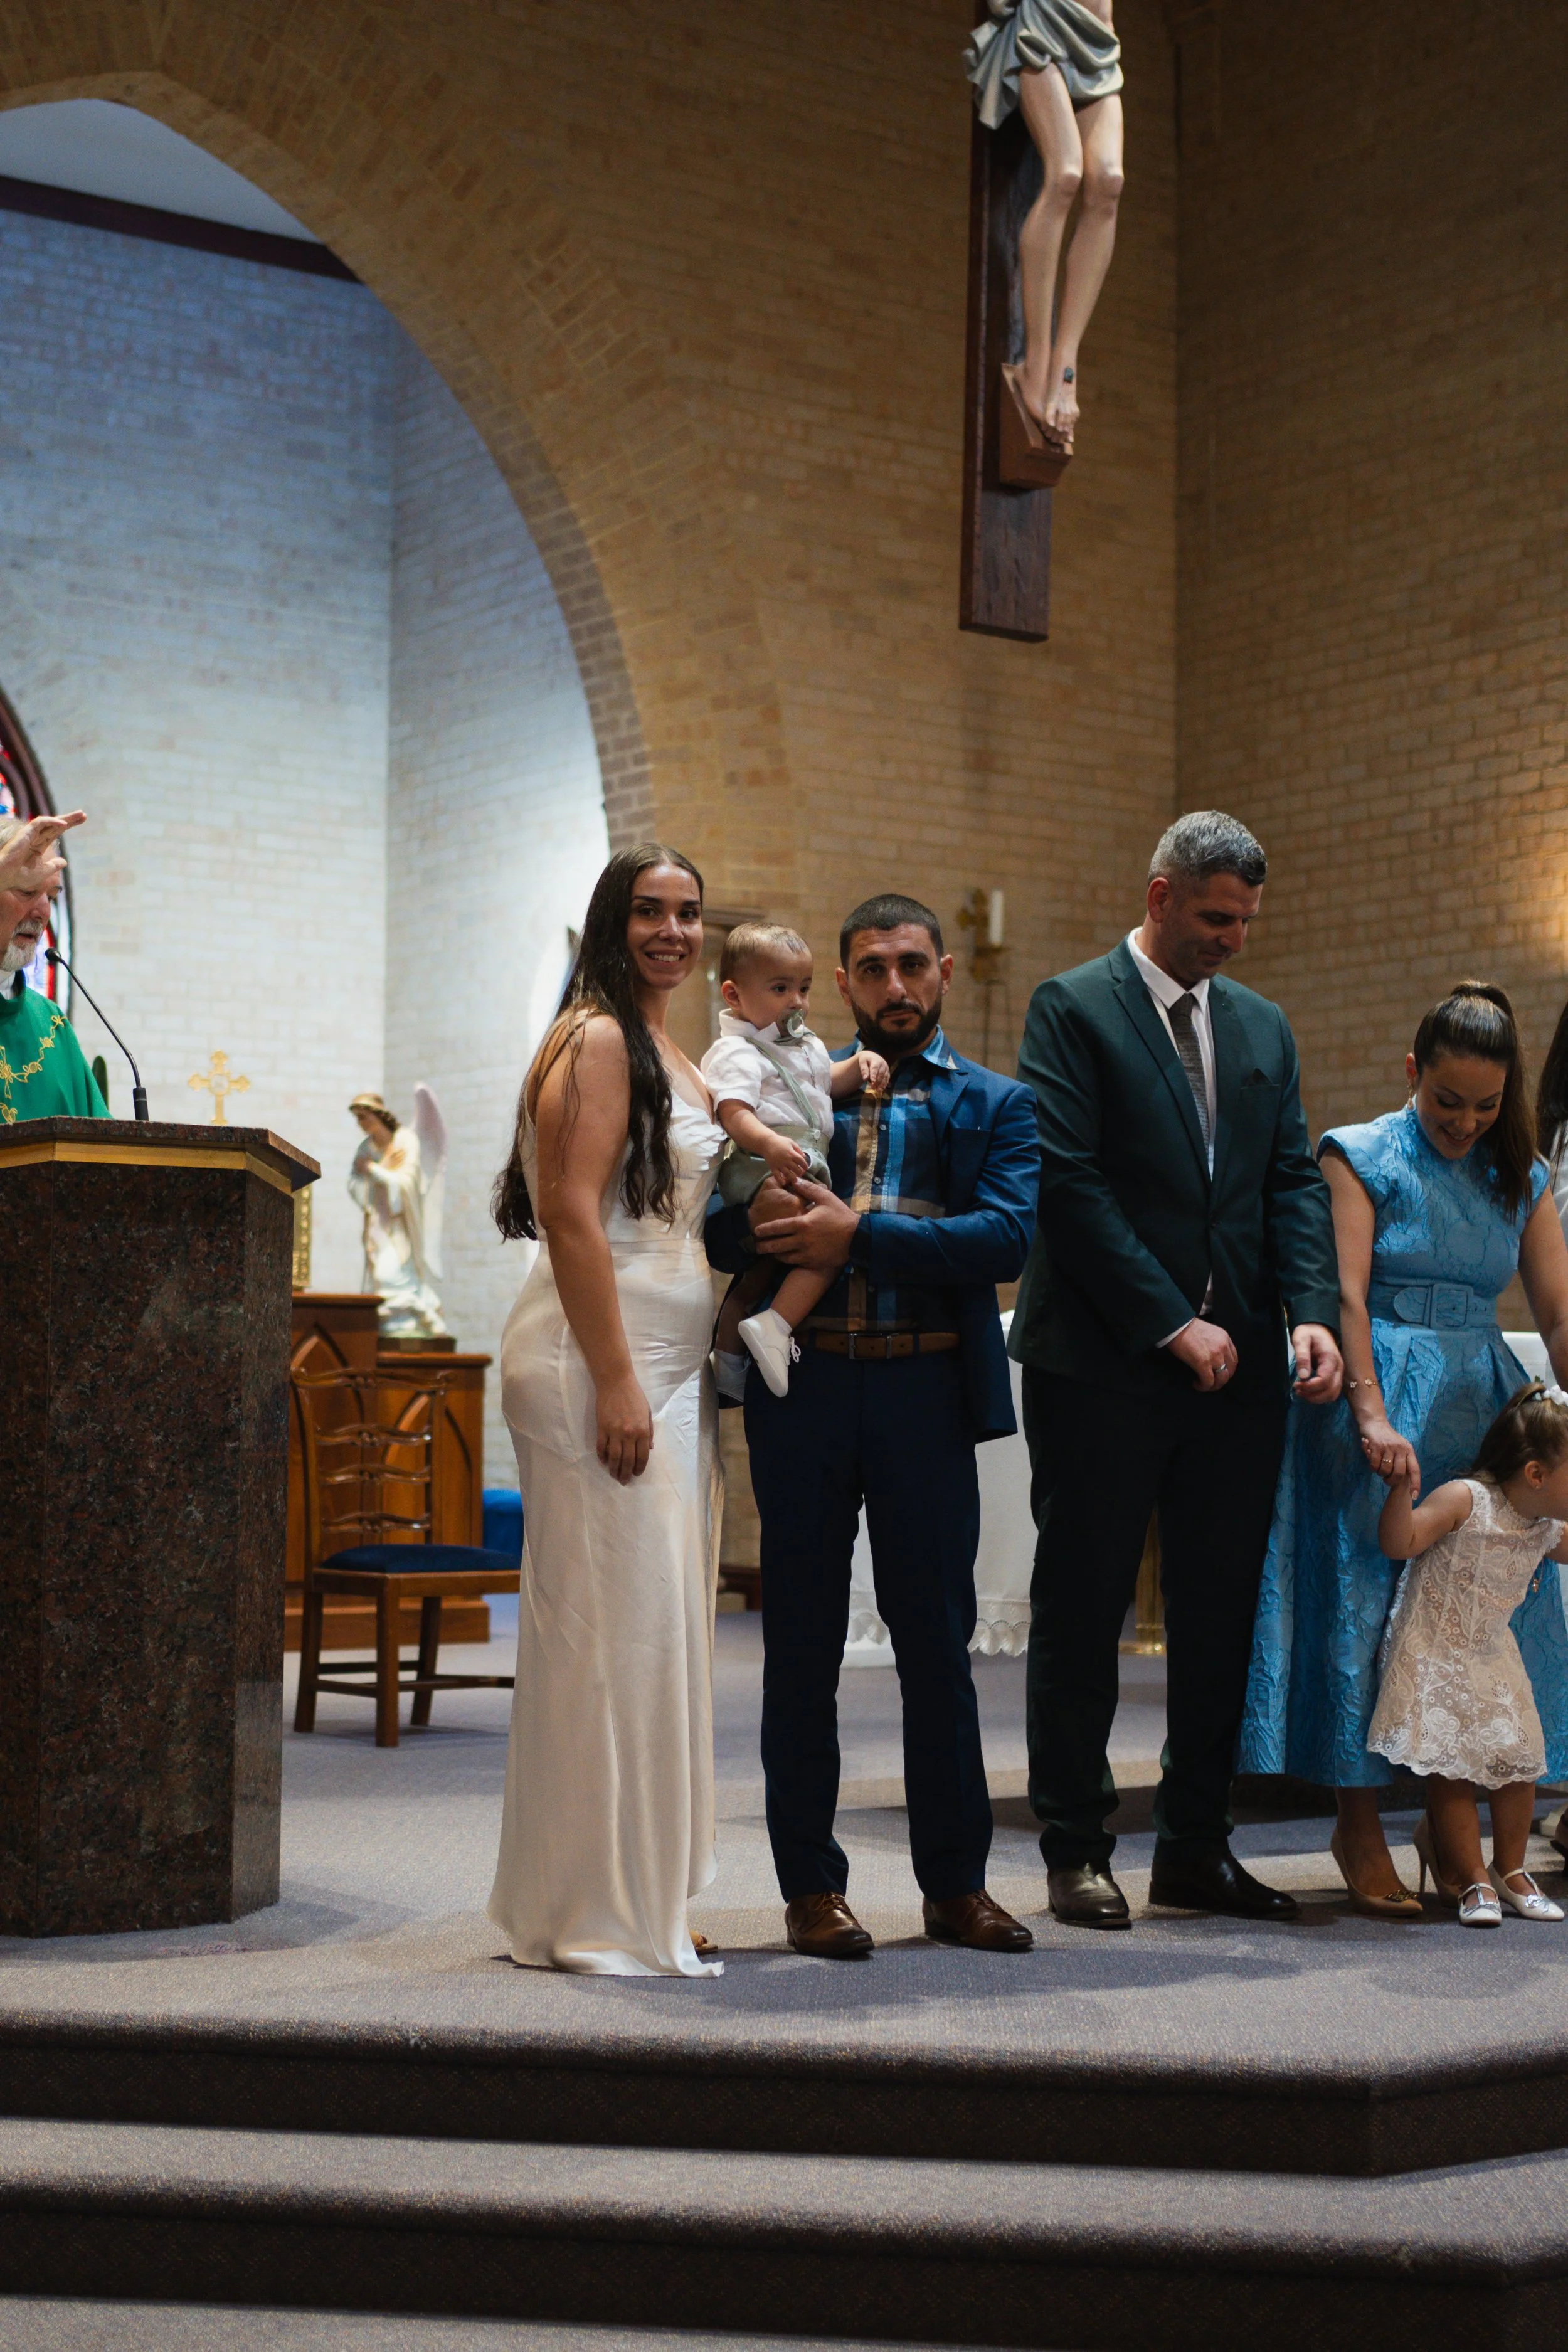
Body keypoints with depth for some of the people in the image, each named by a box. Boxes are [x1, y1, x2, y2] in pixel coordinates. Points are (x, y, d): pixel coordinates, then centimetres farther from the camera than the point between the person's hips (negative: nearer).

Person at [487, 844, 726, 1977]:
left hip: (670, 1364, 10)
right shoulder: (596, 1040, -9)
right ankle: (599, 1914, 2)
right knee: (612, 1622, -6)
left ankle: (640, 1901, 19)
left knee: (656, 1623, 11)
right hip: (602, 1363, -10)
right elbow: (573, 1215, -16)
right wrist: (615, 1385, -20)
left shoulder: (672, 1055, 20)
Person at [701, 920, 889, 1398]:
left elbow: (828, 1082, 35)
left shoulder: (805, 1045, 20)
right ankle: (774, 1327, -25)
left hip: (803, 1169, 10)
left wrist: (859, 1064, 13)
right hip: (760, 1172, -10)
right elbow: (734, 1112, -27)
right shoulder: (735, 1053, -12)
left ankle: (728, 1359, 30)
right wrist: (770, 1144, -46)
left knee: (765, 1269, 19)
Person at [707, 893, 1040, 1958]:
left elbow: (1008, 1235, -9)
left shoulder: (996, 1104, 8)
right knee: (802, 1641, 6)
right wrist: (762, 1219, -19)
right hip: (803, 1389, 1)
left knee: (937, 1640, 5)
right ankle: (812, 1885, 15)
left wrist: (857, 1236, -15)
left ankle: (957, 1882, 17)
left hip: (924, 1391, -1)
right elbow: (721, 1224, 5)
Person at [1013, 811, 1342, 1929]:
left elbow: (1295, 1181, 10)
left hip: (1237, 1367, 6)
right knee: (1083, 1608, 2)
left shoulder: (1264, 1027, 15)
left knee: (1223, 1612, 8)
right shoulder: (1073, 1009, -4)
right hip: (1105, 1366, -5)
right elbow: (1069, 1184, -11)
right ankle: (1078, 1851, 12)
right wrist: (1172, 1323, -14)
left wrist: (1313, 1312, -7)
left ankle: (1197, 1846, 19)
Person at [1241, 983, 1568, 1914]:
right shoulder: (1363, 1158, -1)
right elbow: (1346, 1294, -12)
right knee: (1367, 1599, -6)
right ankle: (1361, 1830, 2)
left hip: (1481, 1407, 5)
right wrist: (1372, 1416, -23)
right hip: (1383, 1393, -4)